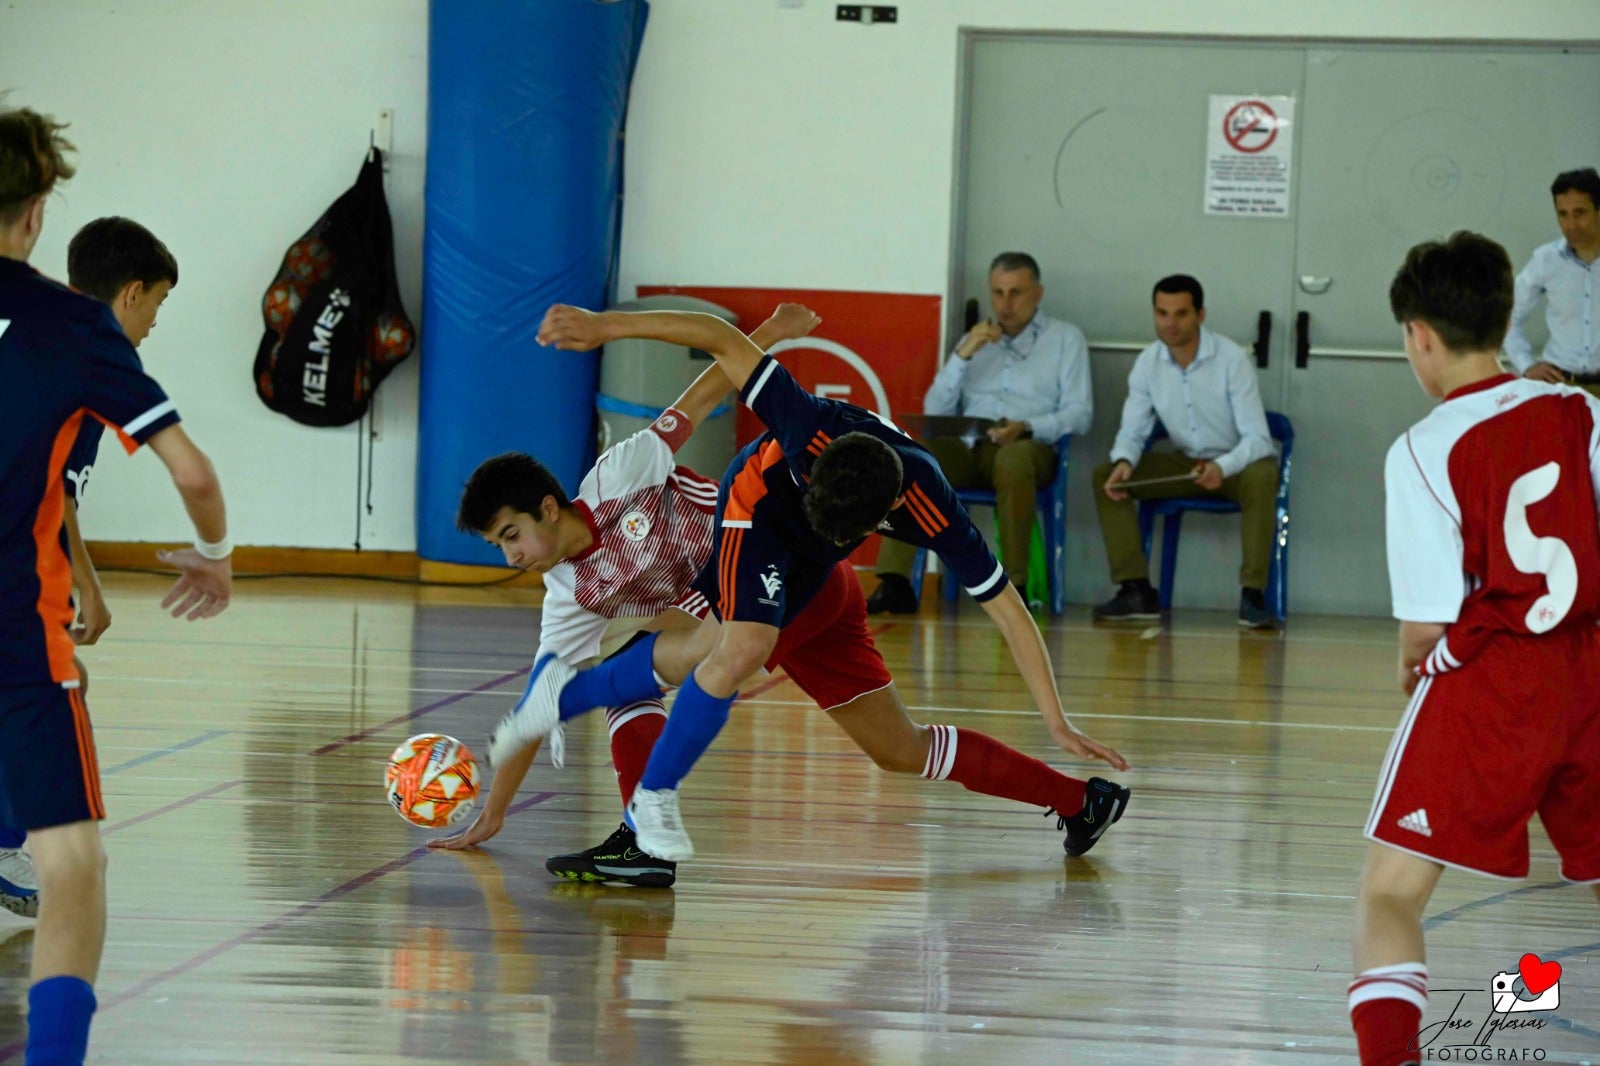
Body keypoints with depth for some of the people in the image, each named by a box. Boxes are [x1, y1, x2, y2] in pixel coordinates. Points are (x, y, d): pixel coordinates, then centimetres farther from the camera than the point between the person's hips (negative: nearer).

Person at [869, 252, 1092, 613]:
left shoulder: (1066, 338, 13)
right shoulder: (976, 340, 23)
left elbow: (1080, 414, 1)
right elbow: (934, 412, 14)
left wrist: (1026, 427, -17)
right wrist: (963, 355, 1)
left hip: (1028, 448, -3)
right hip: (967, 449, 3)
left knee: (1013, 458, -40)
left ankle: (1014, 587, -38)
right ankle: (894, 584, -35)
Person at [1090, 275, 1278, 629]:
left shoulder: (1231, 359, -20)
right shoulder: (1148, 363, -6)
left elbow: (1257, 438, -22)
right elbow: (1132, 430, -1)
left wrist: (1223, 467, -43)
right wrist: (1124, 461, -25)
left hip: (1235, 463, -5)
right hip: (1185, 462, 5)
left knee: (1262, 477, -38)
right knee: (1105, 476, -14)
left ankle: (1252, 595, -32)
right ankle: (1136, 590, -14)